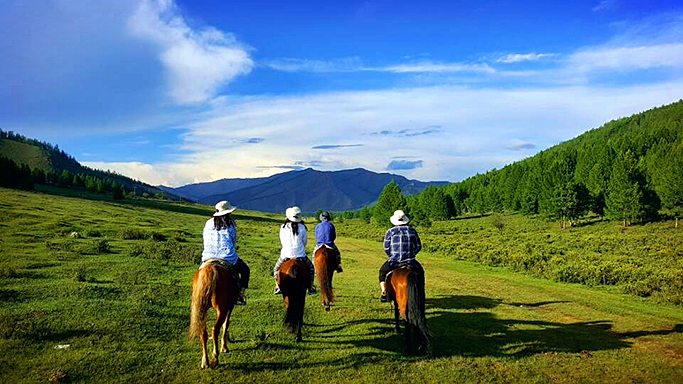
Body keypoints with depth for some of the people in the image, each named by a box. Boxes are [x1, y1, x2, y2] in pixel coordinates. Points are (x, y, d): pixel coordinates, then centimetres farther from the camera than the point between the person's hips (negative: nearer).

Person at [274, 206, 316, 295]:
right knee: (311, 267, 23)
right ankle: (311, 288, 16)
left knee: (276, 268, 26)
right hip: (300, 255, 0)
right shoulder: (302, 227, -3)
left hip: (286, 255, 0)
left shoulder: (283, 227, -2)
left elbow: (282, 242, 8)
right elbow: (305, 242, 5)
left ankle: (278, 287, 14)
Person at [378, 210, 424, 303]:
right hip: (410, 261, 2)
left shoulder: (390, 232, -4)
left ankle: (384, 294, 17)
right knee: (420, 271, 30)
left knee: (382, 272, 24)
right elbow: (418, 246, 7)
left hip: (394, 261, -2)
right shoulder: (412, 230, 4)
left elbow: (386, 248, -4)